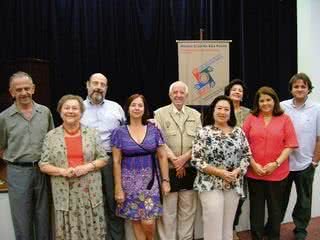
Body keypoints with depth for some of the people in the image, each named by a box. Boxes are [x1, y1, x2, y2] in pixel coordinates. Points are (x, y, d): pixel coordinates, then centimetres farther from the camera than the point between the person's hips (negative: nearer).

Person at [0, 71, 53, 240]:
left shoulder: (45, 112, 2)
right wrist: (16, 160, 2)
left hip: (43, 170, 2)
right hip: (18, 172, -1)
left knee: (44, 218, 12)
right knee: (22, 220, 10)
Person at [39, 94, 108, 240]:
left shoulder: (92, 133, 4)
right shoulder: (51, 136, 3)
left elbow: (103, 159, 5)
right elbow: (43, 165, 3)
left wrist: (87, 167, -13)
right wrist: (62, 171, -14)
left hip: (90, 192, 1)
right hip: (65, 193, 0)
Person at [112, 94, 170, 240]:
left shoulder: (154, 130, 1)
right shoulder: (119, 132, -2)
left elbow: (162, 157, 4)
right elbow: (116, 162, -2)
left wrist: (165, 180, 0)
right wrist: (118, 187, -5)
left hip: (150, 180, 0)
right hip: (130, 181, 0)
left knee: (148, 222, -3)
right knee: (135, 220, 6)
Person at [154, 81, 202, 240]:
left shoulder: (195, 115, 9)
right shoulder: (160, 113, 0)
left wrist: (184, 158, -13)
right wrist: (174, 160, -15)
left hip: (189, 169, 3)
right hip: (168, 169, -3)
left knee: (188, 210, 13)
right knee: (168, 210, 4)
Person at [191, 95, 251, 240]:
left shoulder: (238, 132, 6)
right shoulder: (204, 133, -6)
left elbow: (247, 155, 8)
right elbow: (196, 160, -10)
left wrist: (237, 171, -10)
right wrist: (219, 172, -17)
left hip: (234, 184, 4)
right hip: (210, 185, -4)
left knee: (228, 225, 14)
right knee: (213, 225, -1)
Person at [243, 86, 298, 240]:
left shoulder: (285, 119, 1)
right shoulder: (251, 118, 2)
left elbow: (290, 145, -4)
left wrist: (276, 163, -14)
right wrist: (253, 164, -10)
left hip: (277, 173, 0)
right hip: (254, 173, 1)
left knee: (275, 208, 14)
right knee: (256, 208, 11)